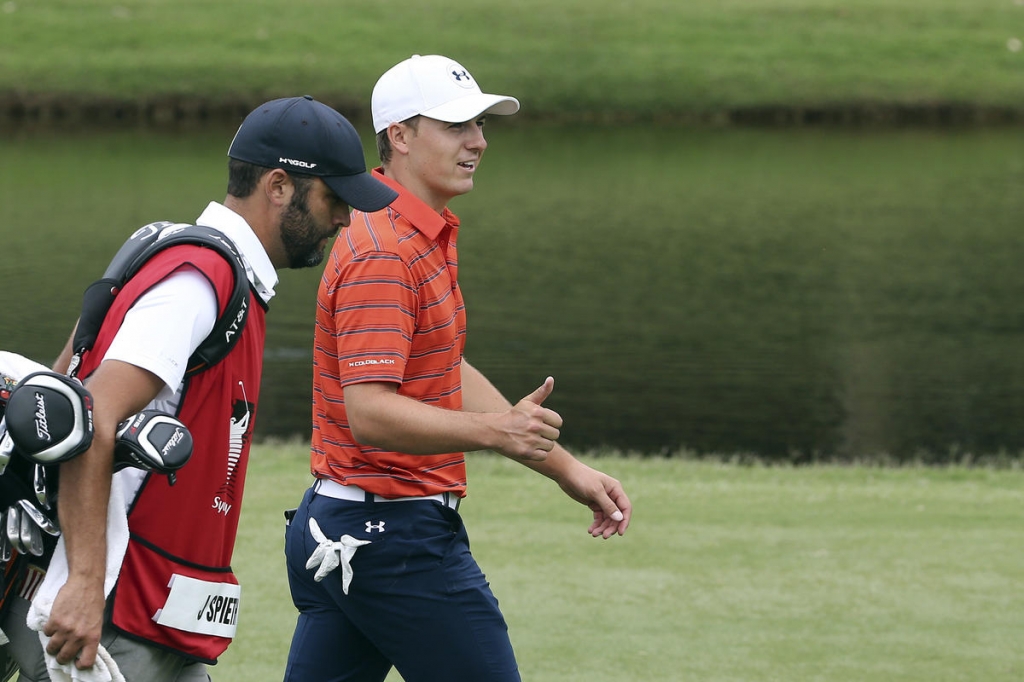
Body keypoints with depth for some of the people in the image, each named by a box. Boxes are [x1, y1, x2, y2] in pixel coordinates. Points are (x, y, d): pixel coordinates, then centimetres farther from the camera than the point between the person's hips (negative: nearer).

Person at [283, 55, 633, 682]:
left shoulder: (428, 238, 16)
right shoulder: (384, 253, -17)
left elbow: (451, 376, 23)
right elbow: (368, 412, -26)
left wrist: (567, 469, 19)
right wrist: (495, 431, -38)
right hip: (399, 534, -10)